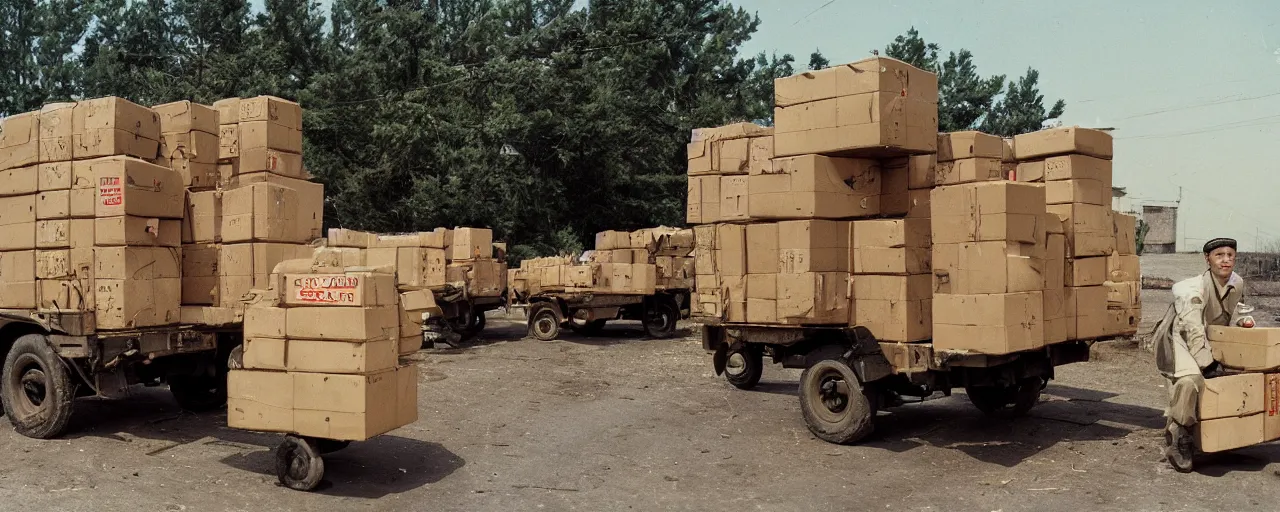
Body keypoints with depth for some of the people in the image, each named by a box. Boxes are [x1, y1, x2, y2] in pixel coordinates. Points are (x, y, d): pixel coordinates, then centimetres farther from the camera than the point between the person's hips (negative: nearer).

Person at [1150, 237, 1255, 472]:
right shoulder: (1194, 289, -25)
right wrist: (1208, 364, -28)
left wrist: (1242, 320, -4)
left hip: (1211, 341, 9)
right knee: (1190, 379, -34)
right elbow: (1193, 331, -28)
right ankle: (1177, 436, -20)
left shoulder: (1238, 284, -1)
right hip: (1181, 340, -9)